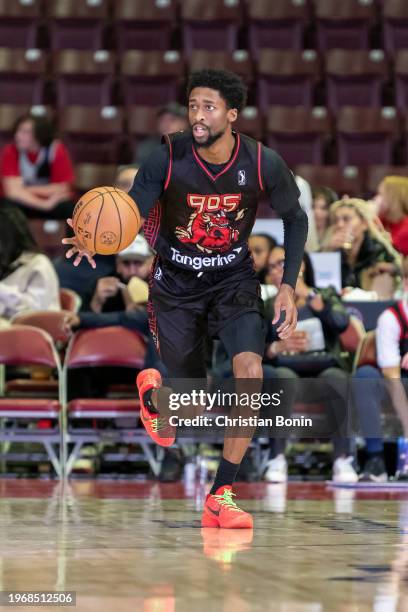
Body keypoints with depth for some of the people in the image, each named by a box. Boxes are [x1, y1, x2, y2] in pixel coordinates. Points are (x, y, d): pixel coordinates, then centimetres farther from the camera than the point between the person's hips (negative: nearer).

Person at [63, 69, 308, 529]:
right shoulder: (167, 159, -21)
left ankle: (221, 496, -16)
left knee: (250, 368, -26)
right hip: (176, 282, -1)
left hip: (233, 278, 1)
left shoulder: (263, 164, -16)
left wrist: (288, 286, -7)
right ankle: (151, 390, 46)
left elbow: (295, 219, 2)